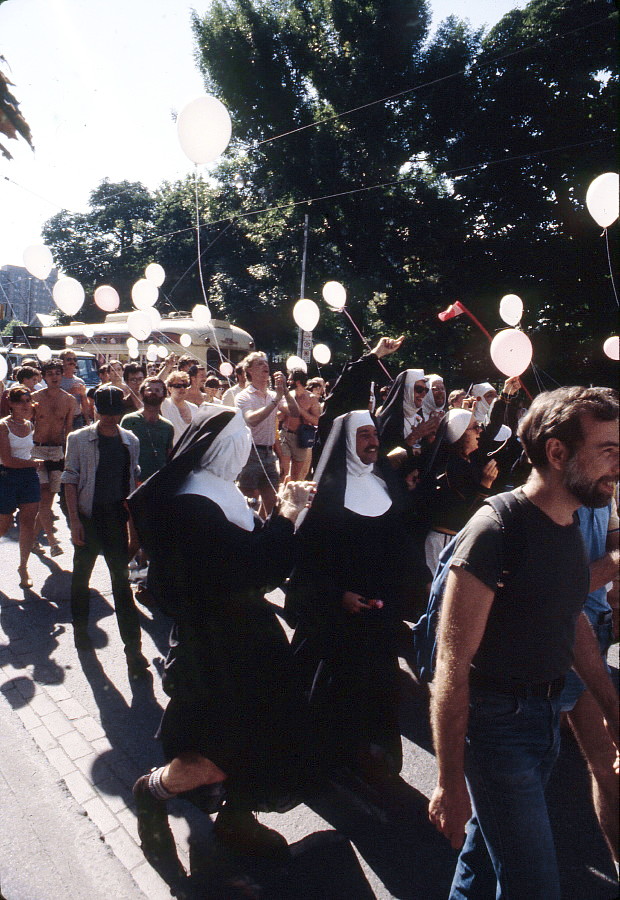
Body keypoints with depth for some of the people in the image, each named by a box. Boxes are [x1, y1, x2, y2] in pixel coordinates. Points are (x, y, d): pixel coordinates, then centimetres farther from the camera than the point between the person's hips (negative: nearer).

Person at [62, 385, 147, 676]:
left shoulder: (131, 441, 7)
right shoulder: (79, 439, -1)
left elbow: (133, 479, 11)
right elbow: (70, 480, -3)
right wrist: (74, 520, -11)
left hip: (117, 519, 1)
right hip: (88, 518, -1)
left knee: (122, 580, 1)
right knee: (81, 575, 13)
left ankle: (133, 648, 2)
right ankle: (80, 629, 34)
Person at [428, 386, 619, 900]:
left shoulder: (571, 527, 3)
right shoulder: (497, 530, -23)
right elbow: (453, 663, -23)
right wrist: (450, 783, -20)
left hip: (547, 715, 8)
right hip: (497, 719, -8)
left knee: (486, 856, 23)